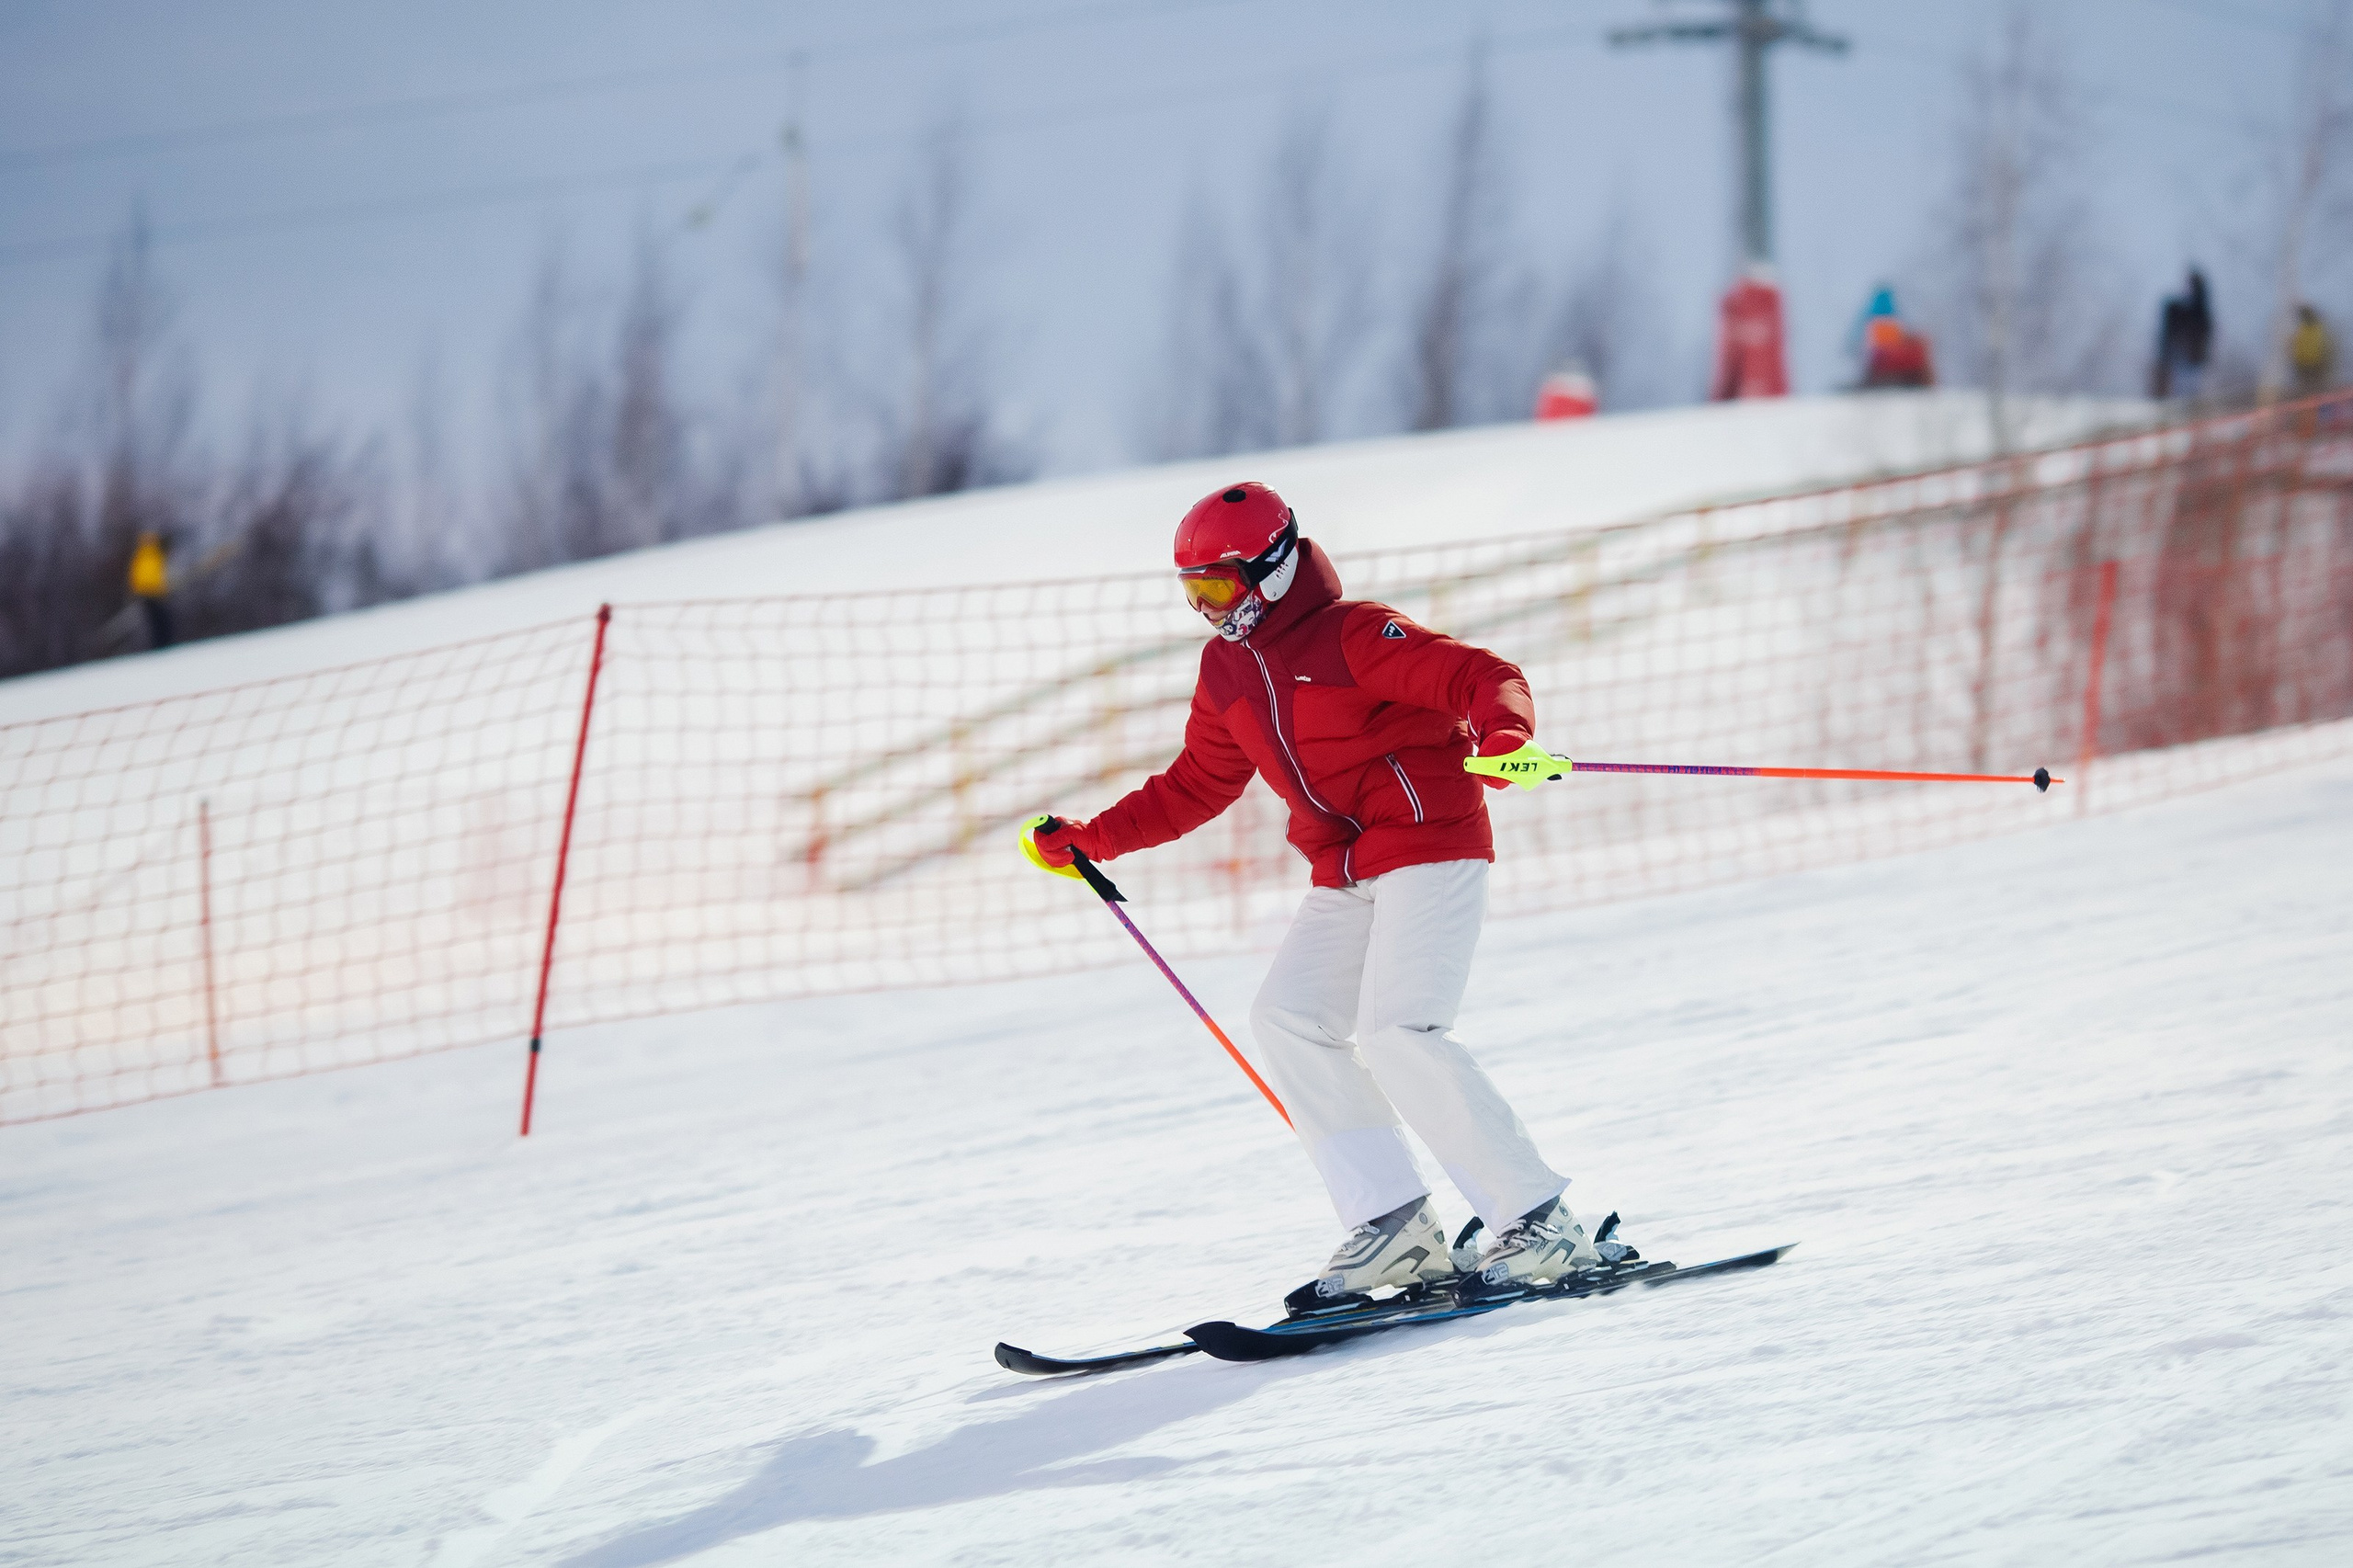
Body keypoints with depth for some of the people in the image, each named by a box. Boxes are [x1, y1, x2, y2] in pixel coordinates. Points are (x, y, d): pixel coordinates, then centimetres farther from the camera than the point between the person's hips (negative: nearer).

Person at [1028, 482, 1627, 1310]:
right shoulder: (1227, 668, 11)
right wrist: (1090, 839, 20)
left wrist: (1502, 733, -43)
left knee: (1396, 1033, -20)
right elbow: (1196, 786, 23)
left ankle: (1540, 1225, -15)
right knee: (1288, 1018, -2)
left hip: (1431, 844, -9)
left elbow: (1482, 677, -20)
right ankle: (1394, 1226, -4)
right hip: (1345, 873, 9)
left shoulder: (1354, 634, -14)